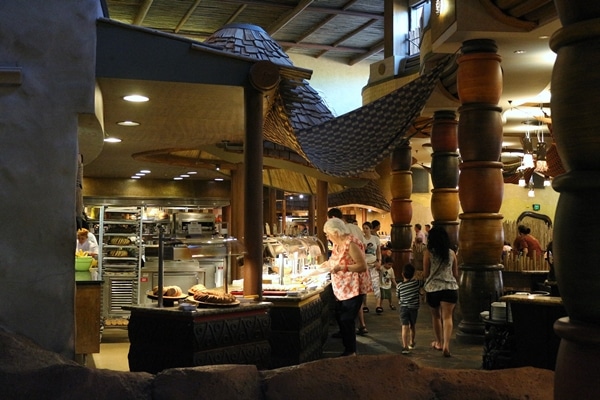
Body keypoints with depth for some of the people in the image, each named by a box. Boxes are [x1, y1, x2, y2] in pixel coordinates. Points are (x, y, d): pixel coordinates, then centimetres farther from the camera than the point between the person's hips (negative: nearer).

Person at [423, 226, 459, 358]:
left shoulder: (428, 253, -5)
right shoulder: (452, 253, 3)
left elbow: (425, 274, -2)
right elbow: (456, 274, 9)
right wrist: (455, 285, 25)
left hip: (433, 288, -1)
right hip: (450, 288, 1)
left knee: (436, 315, 18)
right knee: (447, 317, -3)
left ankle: (439, 343, 30)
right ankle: (446, 345, -20)